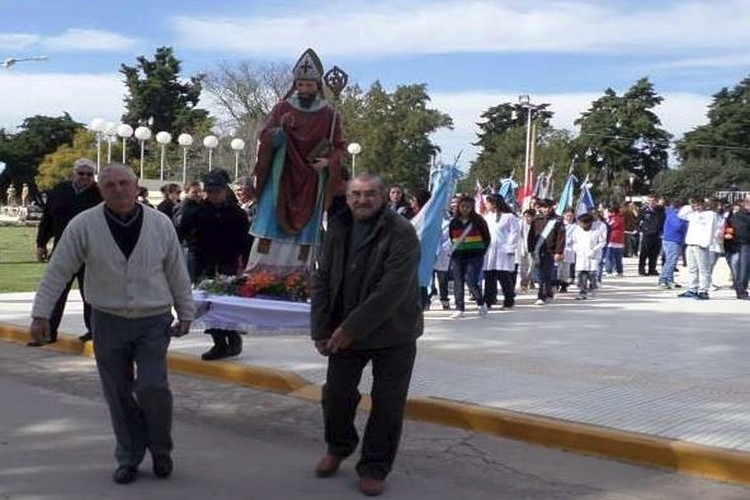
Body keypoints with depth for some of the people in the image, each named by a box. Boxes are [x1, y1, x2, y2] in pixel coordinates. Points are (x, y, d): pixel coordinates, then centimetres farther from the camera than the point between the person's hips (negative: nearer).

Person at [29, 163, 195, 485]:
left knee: (152, 387, -10)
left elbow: (177, 272, 6)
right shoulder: (84, 226, -6)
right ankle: (129, 458, 24)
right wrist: (41, 314, -4)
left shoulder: (161, 225, -2)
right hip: (108, 322, 1)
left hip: (154, 322, 0)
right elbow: (57, 272, -2)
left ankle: (161, 449, 15)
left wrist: (185, 313, 10)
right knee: (118, 394, 7)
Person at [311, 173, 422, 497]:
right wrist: (322, 329, -4)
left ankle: (374, 468, 21)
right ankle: (338, 448, 38)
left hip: (392, 335, -4)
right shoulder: (337, 230, 1)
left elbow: (392, 290, -24)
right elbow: (323, 281, 3)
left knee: (387, 405, 3)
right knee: (336, 395, 11)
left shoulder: (402, 233, -17)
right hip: (344, 332, 4)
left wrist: (351, 328, -23)